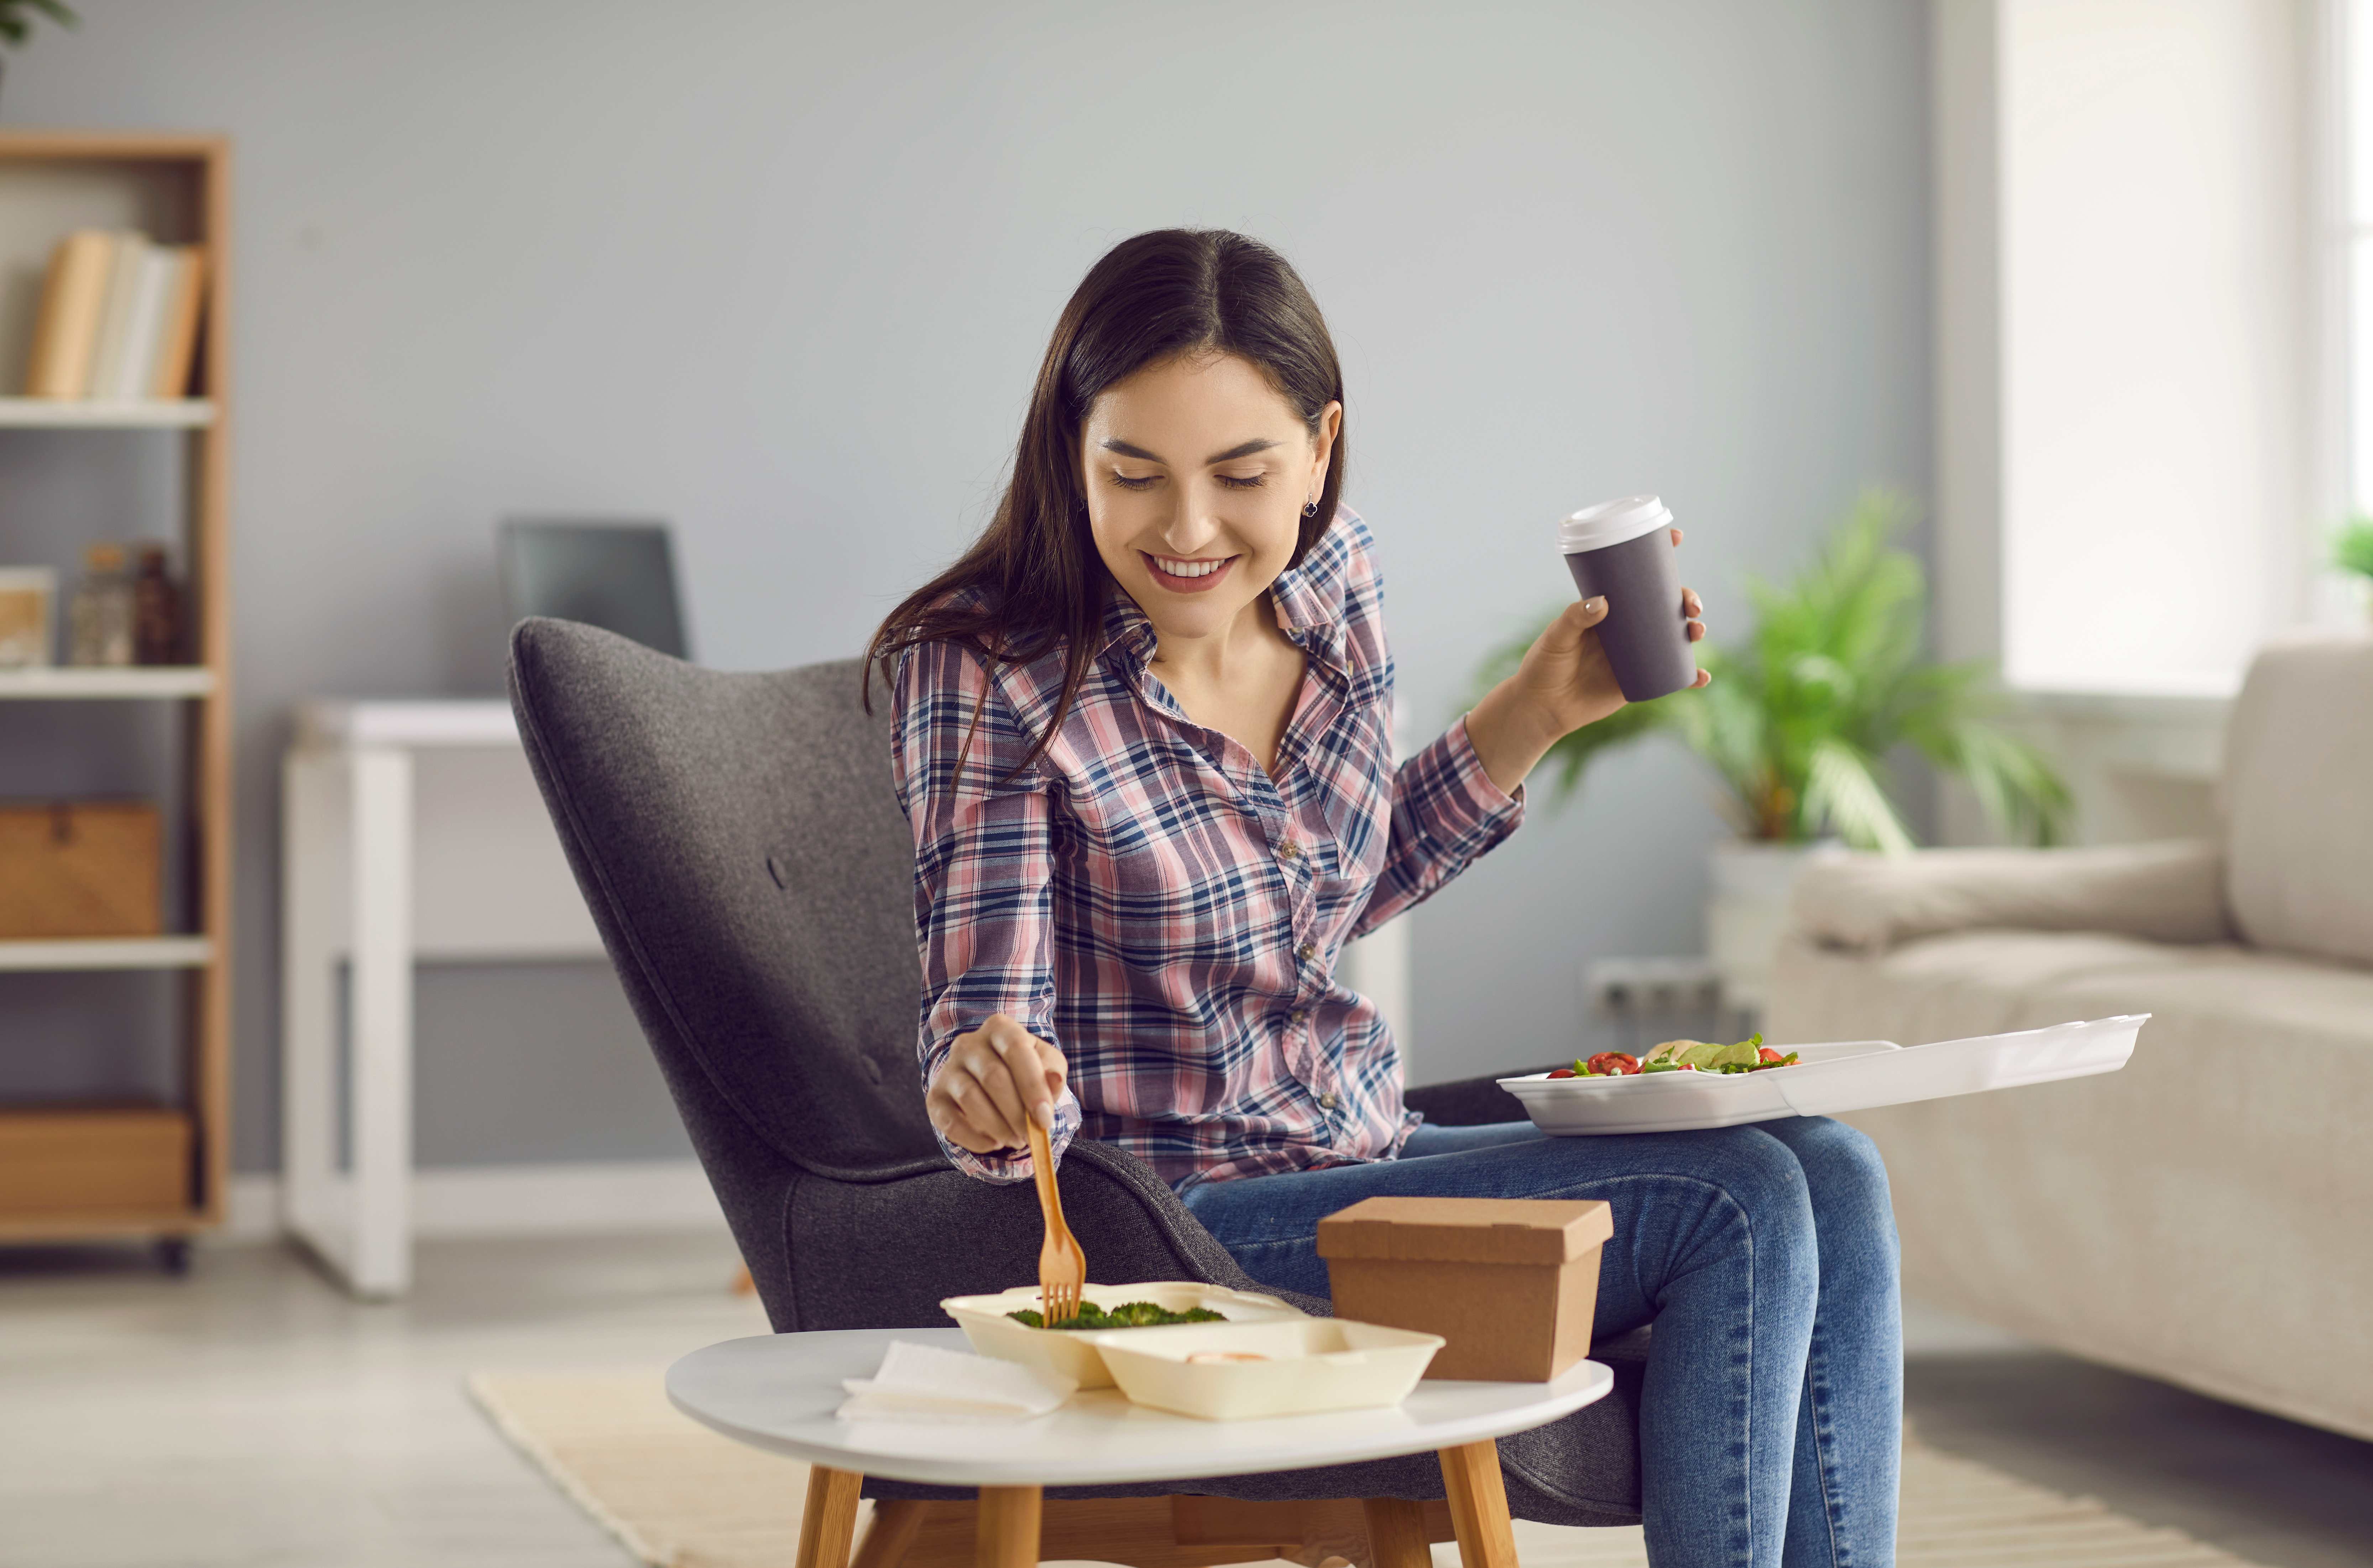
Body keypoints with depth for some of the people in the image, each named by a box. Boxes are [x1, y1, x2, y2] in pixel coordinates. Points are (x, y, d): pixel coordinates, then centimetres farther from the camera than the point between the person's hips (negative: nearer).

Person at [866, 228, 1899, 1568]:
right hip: (1183, 1227, -7)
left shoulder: (1334, 577, 1)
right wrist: (981, 1080, -42)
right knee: (1733, 1207, -18)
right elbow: (989, 1025, -18)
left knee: (1833, 1182, -7)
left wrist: (1540, 712, 7)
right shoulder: (990, 675, -18)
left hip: (1364, 1152, 7)